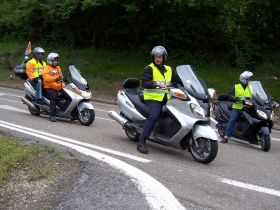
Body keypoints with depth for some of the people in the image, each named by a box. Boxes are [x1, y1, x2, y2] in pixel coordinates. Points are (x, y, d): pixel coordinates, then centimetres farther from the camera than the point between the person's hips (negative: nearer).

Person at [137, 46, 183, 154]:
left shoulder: (169, 70, 19)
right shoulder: (149, 68, 0)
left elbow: (179, 81, 14)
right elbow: (144, 83, -15)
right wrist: (155, 84, -33)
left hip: (166, 99, 6)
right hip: (152, 98, -6)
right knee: (154, 116, -29)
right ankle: (141, 141, -26)